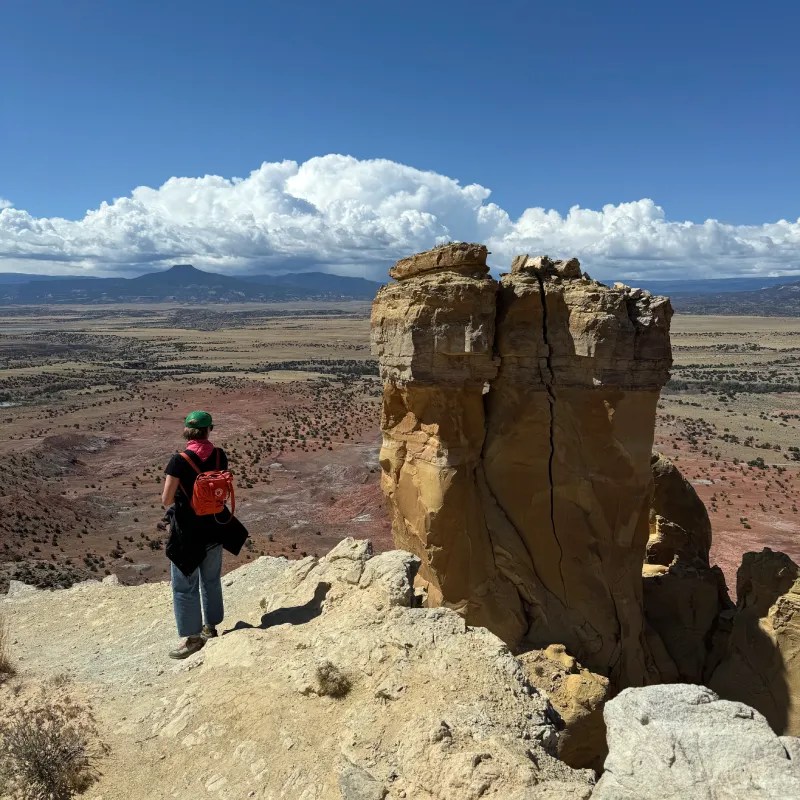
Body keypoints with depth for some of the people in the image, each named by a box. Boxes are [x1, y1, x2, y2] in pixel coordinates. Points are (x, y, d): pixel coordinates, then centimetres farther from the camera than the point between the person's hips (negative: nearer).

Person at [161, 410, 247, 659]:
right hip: (214, 527, 5)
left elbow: (166, 500, -16)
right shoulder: (219, 456, -7)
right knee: (211, 579, 23)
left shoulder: (179, 461, -20)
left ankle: (192, 638, 19)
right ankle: (210, 627, 36)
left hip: (187, 531, -5)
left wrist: (172, 506, 6)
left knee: (184, 586, 11)